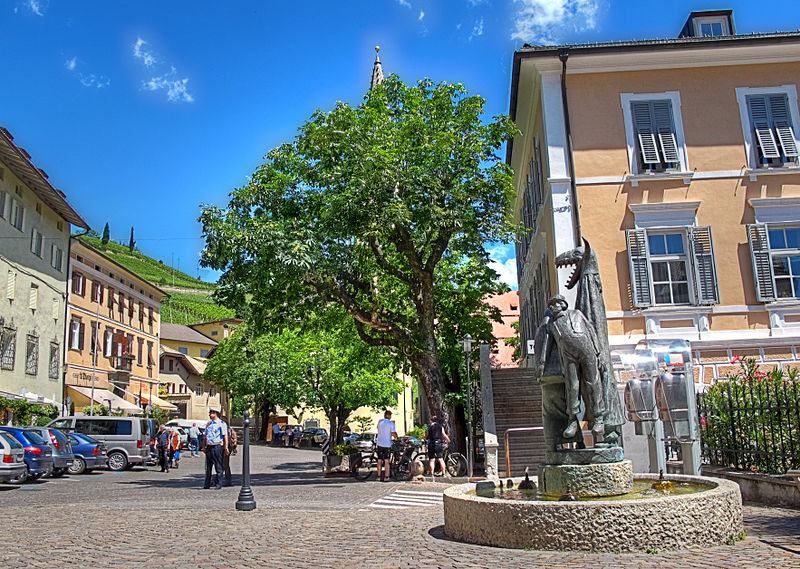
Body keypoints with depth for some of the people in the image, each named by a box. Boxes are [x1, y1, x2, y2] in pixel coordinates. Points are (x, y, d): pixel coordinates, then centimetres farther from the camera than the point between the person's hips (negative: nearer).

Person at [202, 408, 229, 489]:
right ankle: (207, 484, 15)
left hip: (217, 446, -6)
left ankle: (218, 484, 2)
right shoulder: (208, 424, 18)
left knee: (218, 467, -3)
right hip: (209, 446, 7)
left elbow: (225, 436, -6)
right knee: (208, 467, 9)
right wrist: (204, 446, 13)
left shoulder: (221, 424, -3)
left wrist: (226, 448, -11)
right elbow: (205, 436, 22)